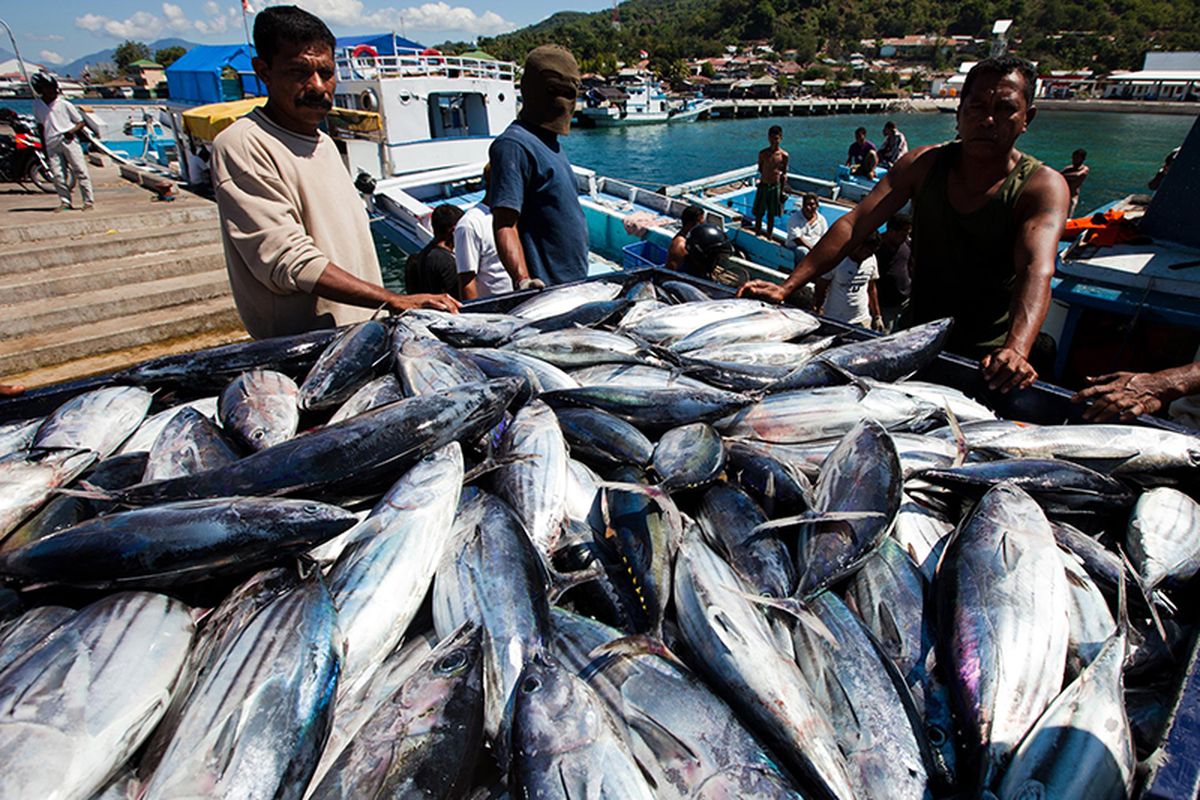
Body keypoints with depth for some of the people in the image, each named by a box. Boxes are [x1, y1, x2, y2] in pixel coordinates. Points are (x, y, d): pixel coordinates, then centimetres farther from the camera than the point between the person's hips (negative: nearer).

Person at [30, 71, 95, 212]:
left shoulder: (64, 104, 3)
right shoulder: (37, 104, 13)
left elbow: (81, 122, 5)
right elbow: (40, 126, 19)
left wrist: (73, 130, -14)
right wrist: (43, 145, 15)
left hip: (68, 141, -3)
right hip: (51, 144, 3)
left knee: (80, 170, -7)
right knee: (57, 174, -2)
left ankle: (89, 201, -5)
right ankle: (65, 201, 3)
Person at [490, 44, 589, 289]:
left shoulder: (550, 141, 15)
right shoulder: (514, 144, -15)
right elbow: (504, 225, -23)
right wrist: (524, 282, -36)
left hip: (575, 283, 9)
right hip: (545, 288, -9)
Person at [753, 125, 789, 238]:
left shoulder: (784, 155, -5)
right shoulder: (763, 153, -4)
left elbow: (784, 174, 2)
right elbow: (760, 169, 8)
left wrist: (782, 191, 2)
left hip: (775, 187, 0)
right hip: (763, 186, 0)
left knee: (771, 215, 10)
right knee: (758, 214, 4)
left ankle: (768, 237, 23)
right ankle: (757, 235, 19)